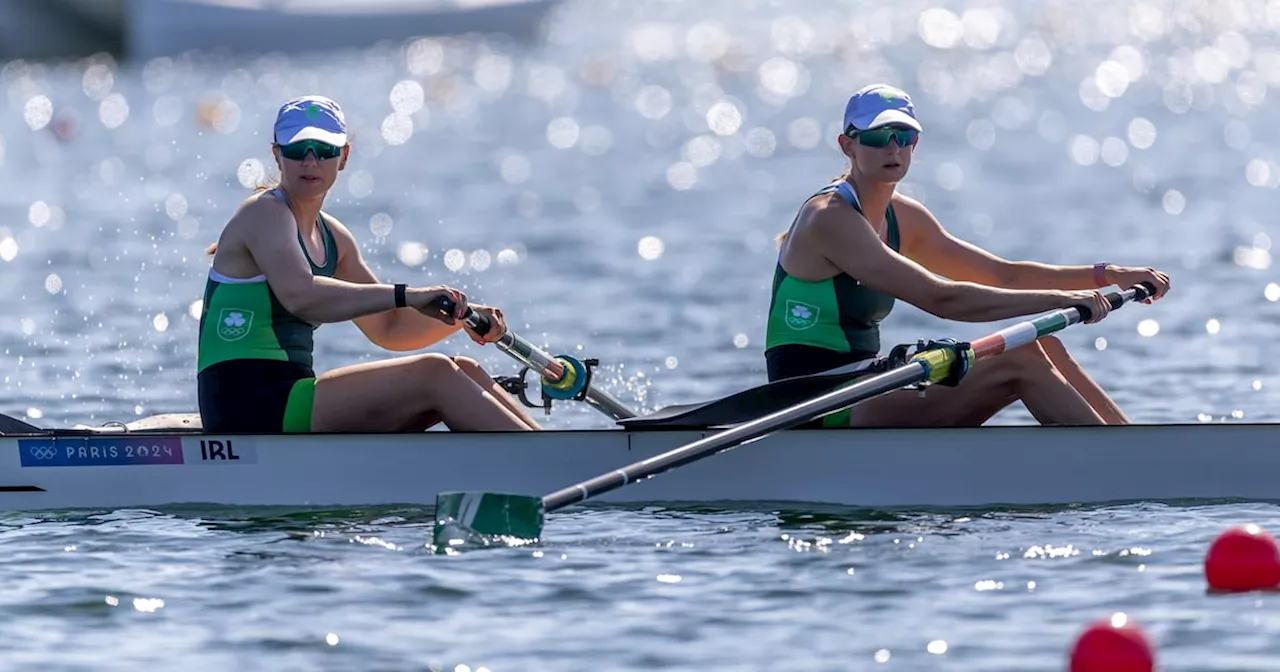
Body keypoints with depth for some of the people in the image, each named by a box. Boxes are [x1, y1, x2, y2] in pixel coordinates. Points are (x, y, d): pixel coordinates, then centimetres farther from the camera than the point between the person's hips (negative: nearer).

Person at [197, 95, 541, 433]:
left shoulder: (332, 238, 18)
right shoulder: (265, 213, -8)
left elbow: (388, 328, 21)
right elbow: (300, 295, -28)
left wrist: (460, 315, 3)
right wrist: (407, 295, -30)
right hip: (251, 411, -9)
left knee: (462, 373, 0)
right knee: (433, 374, -18)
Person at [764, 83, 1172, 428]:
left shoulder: (903, 218, 12)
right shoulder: (829, 219, -16)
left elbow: (1003, 276, 14)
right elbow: (940, 299, -24)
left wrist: (1106, 275, 3)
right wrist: (1059, 299, -25)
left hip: (861, 403, 9)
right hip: (823, 421, -9)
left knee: (1038, 345, 1)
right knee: (1019, 366, -17)